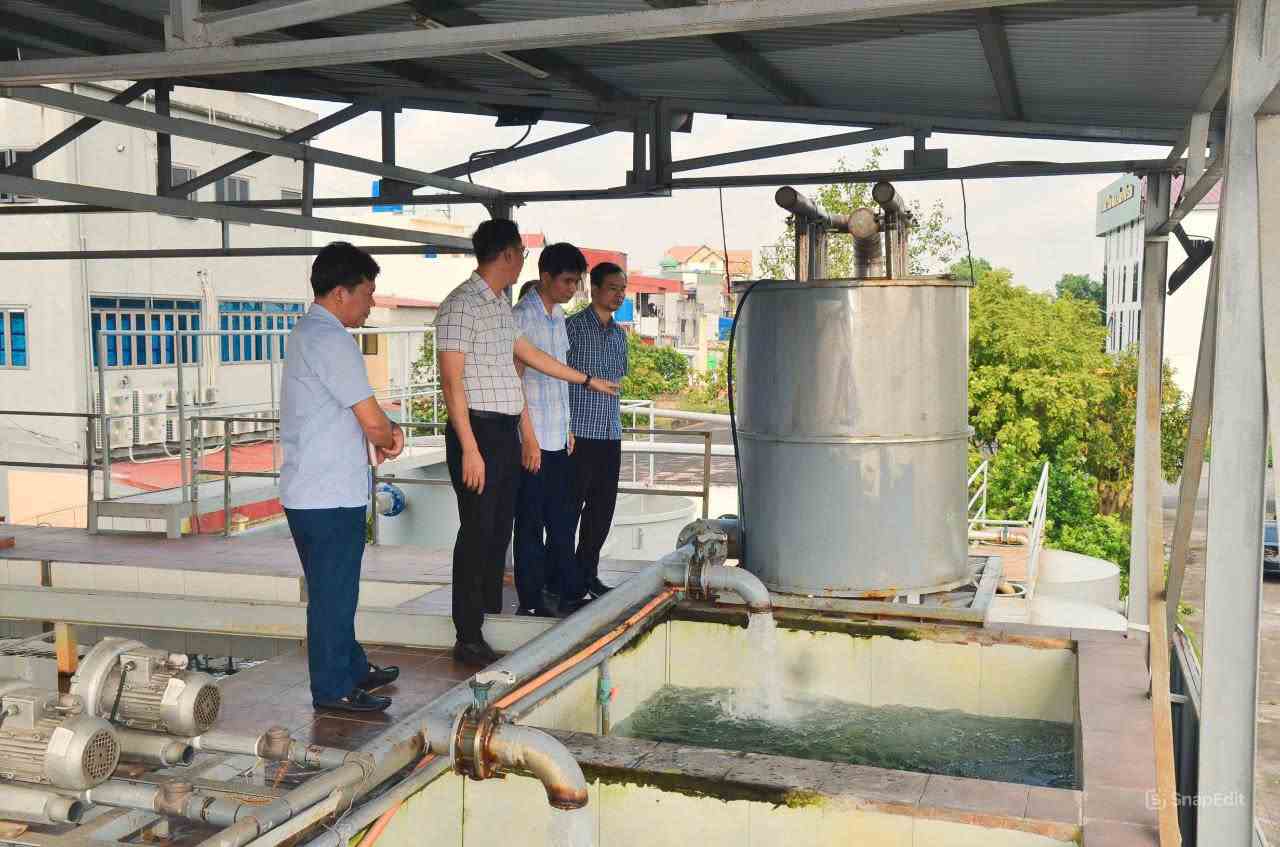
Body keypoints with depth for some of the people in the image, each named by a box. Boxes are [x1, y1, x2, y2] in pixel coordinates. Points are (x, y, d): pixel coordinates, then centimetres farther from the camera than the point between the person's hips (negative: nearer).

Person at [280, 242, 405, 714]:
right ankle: (333, 690, 12)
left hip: (308, 492, 10)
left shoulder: (308, 332, 14)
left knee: (335, 588, 19)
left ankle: (353, 669, 33)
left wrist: (383, 433, 5)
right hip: (331, 496, -10)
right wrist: (390, 438, 2)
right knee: (333, 593, 1)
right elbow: (372, 421, -19)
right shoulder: (331, 340, -19)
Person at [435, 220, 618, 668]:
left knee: (500, 529, 14)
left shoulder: (500, 304, 16)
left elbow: (529, 354, 28)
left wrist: (588, 380, 34)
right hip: (478, 432, -9)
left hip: (505, 431, 9)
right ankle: (469, 639, 1)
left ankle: (493, 611, 24)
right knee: (477, 532, -6)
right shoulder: (461, 305, -13)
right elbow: (452, 381, -17)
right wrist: (469, 449, -21)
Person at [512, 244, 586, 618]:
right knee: (531, 523, 1)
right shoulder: (522, 317, -13)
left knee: (563, 519, 13)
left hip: (558, 438, 8)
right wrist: (529, 438, -17)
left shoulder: (558, 316, 14)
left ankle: (555, 590, 25)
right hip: (534, 439, -8)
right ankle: (531, 601, 10)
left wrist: (567, 428, 18)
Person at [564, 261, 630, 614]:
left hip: (610, 434, 7)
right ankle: (567, 587, 1)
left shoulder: (619, 334, 14)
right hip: (579, 434, -7)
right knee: (570, 507, -3)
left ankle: (587, 575, 24)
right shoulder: (573, 327, -7)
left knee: (602, 507, 11)